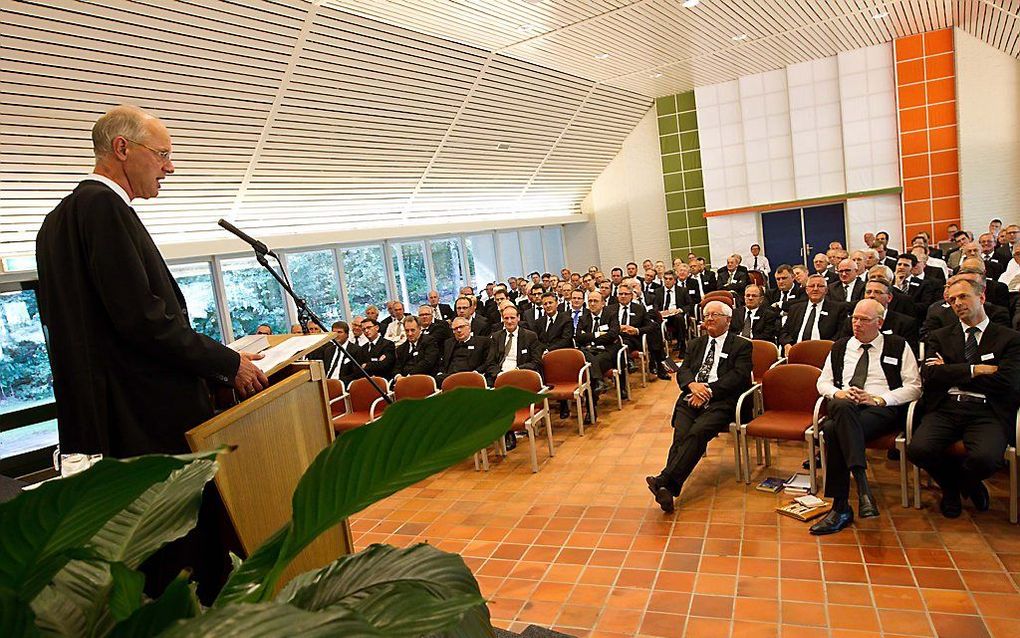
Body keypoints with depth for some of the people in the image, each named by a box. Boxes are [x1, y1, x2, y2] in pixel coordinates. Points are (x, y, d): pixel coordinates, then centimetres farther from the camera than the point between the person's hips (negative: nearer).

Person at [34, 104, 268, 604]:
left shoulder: (61, 217, 17)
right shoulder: (103, 206, -13)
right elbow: (142, 317, -21)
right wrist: (228, 363, -11)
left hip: (105, 415, 10)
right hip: (150, 414, -10)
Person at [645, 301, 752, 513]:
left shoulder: (741, 345, 11)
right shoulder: (697, 343, 27)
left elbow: (738, 376, -3)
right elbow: (683, 370, 16)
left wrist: (708, 390, -13)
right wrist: (693, 385, -7)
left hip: (720, 402, -4)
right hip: (691, 398, 4)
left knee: (697, 432, -30)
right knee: (680, 435, -23)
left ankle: (665, 481, -39)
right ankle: (668, 489, -36)